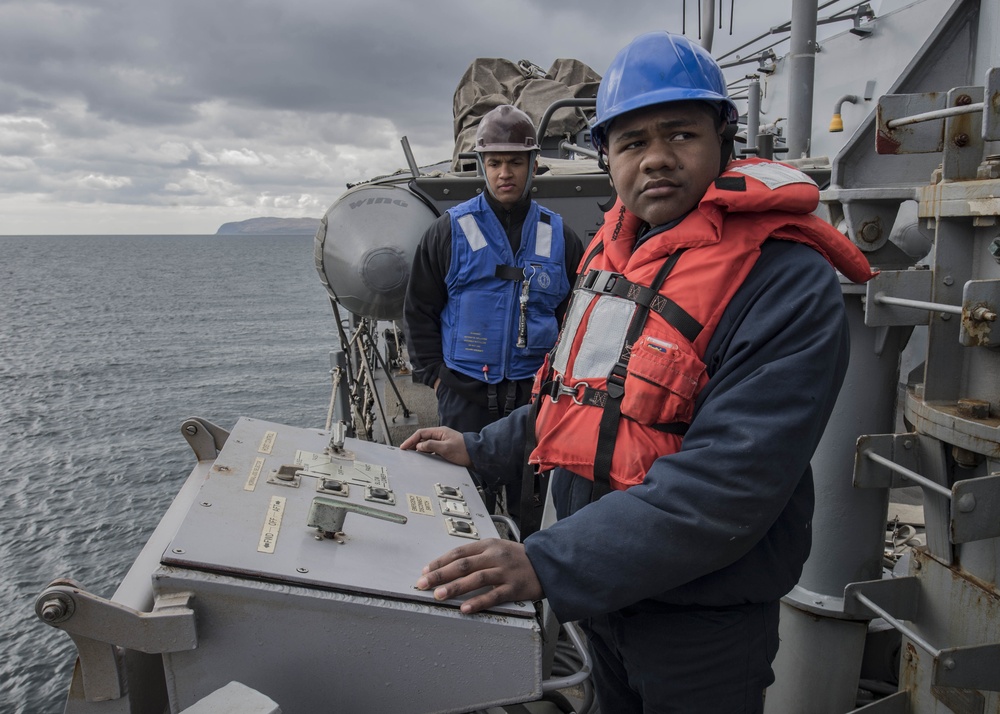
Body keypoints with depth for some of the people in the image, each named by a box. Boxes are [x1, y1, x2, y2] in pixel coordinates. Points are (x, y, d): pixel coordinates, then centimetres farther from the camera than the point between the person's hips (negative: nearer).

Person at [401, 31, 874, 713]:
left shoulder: (788, 286, -23)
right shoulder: (615, 251, 3)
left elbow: (724, 485, -30)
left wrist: (547, 565, -34)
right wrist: (483, 450, 10)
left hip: (700, 622, -6)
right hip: (603, 593, 7)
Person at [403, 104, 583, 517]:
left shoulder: (559, 237, 6)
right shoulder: (450, 231, 2)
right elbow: (419, 309, 5)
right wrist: (433, 372, -1)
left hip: (535, 392, 2)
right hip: (465, 393, -1)